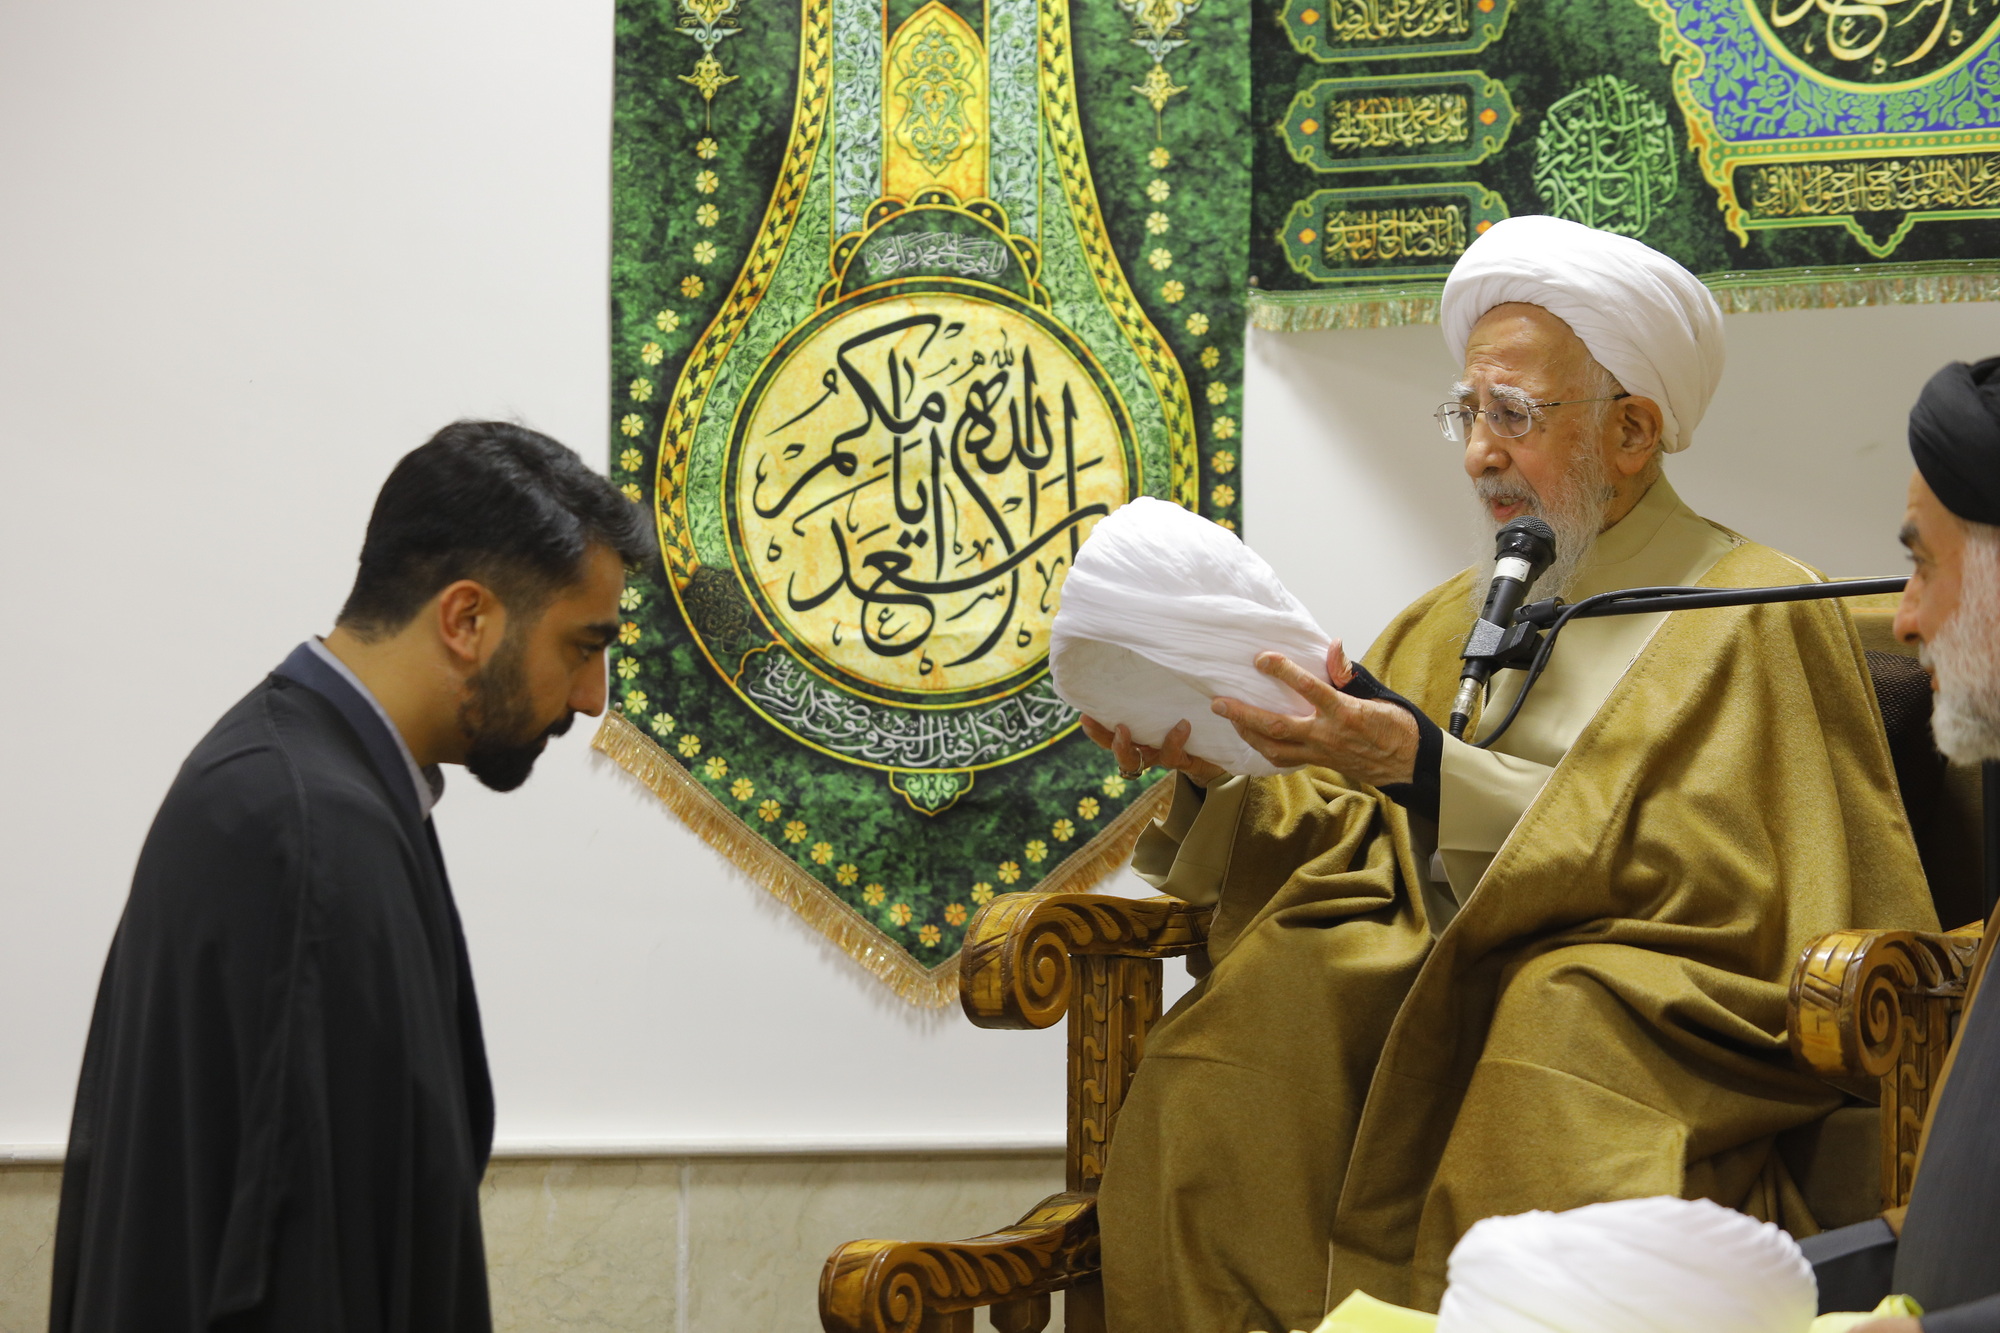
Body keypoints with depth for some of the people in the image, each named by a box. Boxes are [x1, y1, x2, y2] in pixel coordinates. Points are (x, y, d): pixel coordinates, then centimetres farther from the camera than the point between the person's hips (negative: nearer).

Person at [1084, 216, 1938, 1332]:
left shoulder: (1752, 619, 0)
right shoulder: (1460, 618, 21)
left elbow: (1708, 881, -14)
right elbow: (1348, 851, 15)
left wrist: (1431, 770, -20)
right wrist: (1214, 773, -5)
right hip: (1448, 999, 5)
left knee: (1557, 1004, -37)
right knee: (1261, 1007, -24)